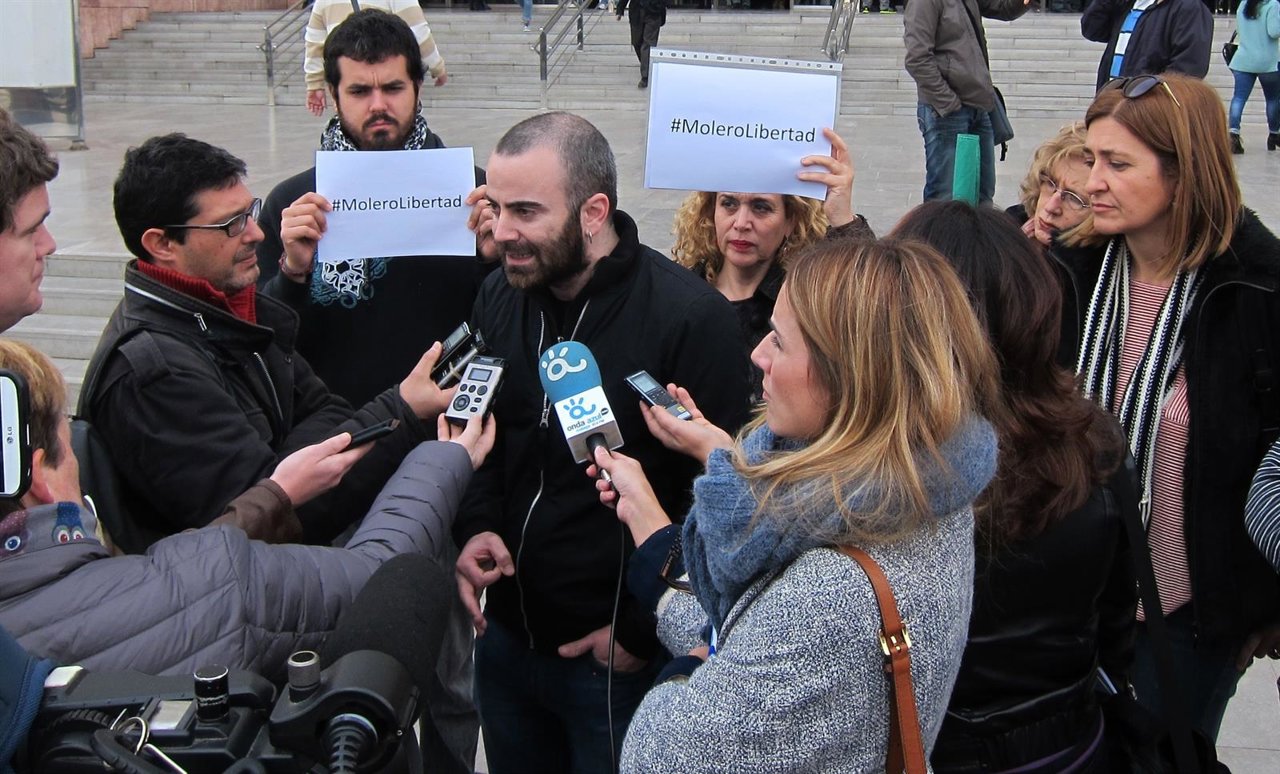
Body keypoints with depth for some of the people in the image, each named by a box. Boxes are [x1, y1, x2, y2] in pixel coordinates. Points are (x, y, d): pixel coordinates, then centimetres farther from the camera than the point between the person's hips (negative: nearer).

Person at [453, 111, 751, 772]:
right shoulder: (499, 298, 1)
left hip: (622, 662, -6)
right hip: (507, 638, 6)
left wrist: (643, 630, -13)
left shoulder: (691, 317, -20)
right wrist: (475, 525, -4)